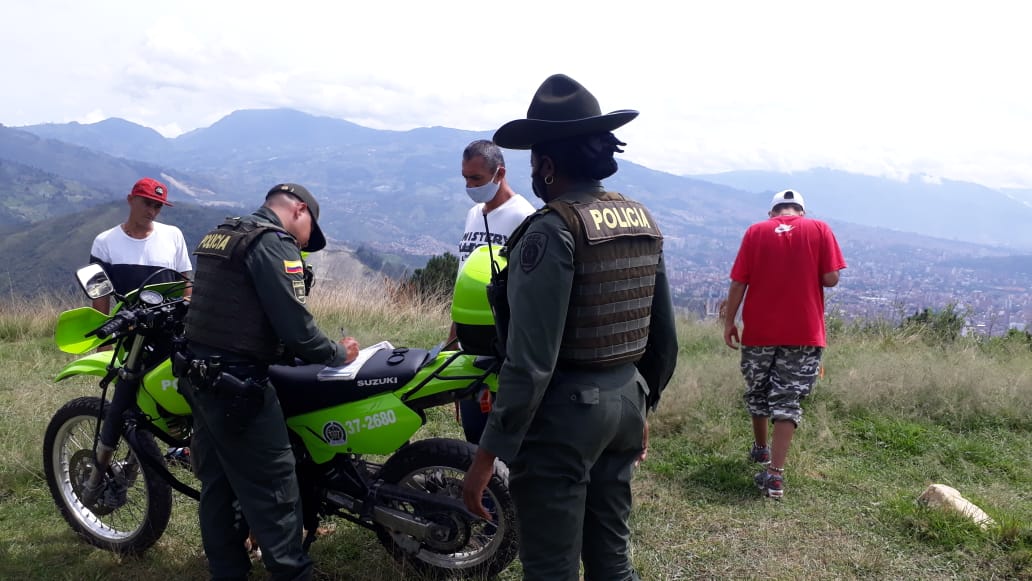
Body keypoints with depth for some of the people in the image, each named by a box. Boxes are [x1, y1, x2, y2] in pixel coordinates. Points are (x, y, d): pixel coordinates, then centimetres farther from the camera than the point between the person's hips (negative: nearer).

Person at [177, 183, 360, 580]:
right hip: (237, 383, -10)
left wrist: (287, 350, 23)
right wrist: (337, 354, -3)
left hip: (199, 374, 10)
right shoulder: (273, 242, -13)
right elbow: (294, 323, -19)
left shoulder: (219, 235, 16)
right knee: (271, 488, -2)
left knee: (218, 483, 16)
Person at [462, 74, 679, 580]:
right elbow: (664, 337, 13)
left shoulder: (554, 229, -18)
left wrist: (489, 453, -18)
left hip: (565, 410, -8)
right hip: (625, 400, 8)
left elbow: (531, 360, -23)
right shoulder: (644, 221, 6)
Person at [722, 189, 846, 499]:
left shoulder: (756, 231, 1)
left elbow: (738, 283, -2)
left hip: (759, 330, 1)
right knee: (787, 400, -1)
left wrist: (729, 322, 6)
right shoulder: (819, 229, -1)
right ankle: (775, 474, -7)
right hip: (804, 332, -1)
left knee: (757, 393, 20)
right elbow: (831, 278, -6)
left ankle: (760, 449, 40)